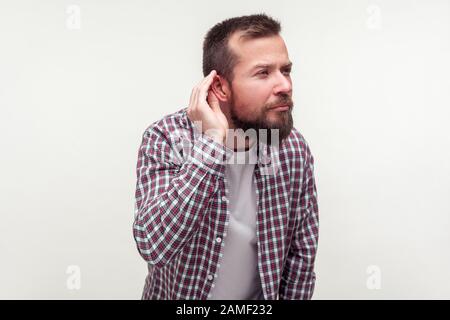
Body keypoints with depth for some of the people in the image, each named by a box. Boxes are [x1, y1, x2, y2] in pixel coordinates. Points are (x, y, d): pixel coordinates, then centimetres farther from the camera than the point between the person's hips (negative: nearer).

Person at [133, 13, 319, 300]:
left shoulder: (294, 147, -15)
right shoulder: (166, 138, -24)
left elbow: (303, 250, -5)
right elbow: (153, 246, -36)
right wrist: (211, 145, -38)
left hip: (261, 298, 2)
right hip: (179, 296, -2)